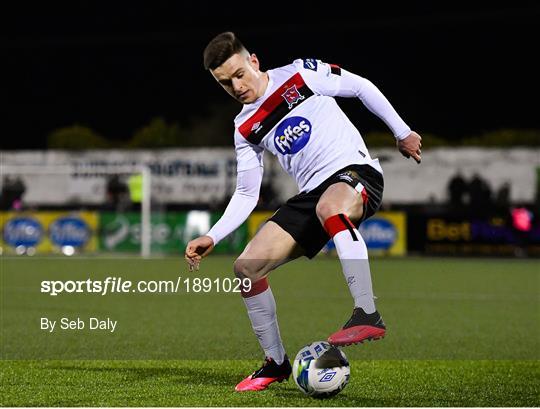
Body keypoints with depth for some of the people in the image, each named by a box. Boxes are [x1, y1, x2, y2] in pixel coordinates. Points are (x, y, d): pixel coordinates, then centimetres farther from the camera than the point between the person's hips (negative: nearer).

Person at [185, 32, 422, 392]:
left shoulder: (300, 75, -4)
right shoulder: (246, 129, 11)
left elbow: (361, 87, 4)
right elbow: (247, 194, 14)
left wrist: (402, 132, 3)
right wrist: (212, 237, 1)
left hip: (357, 171, -6)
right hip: (313, 193, 6)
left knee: (329, 205, -44)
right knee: (246, 269, -5)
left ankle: (368, 314, -44)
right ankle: (276, 363, 12)